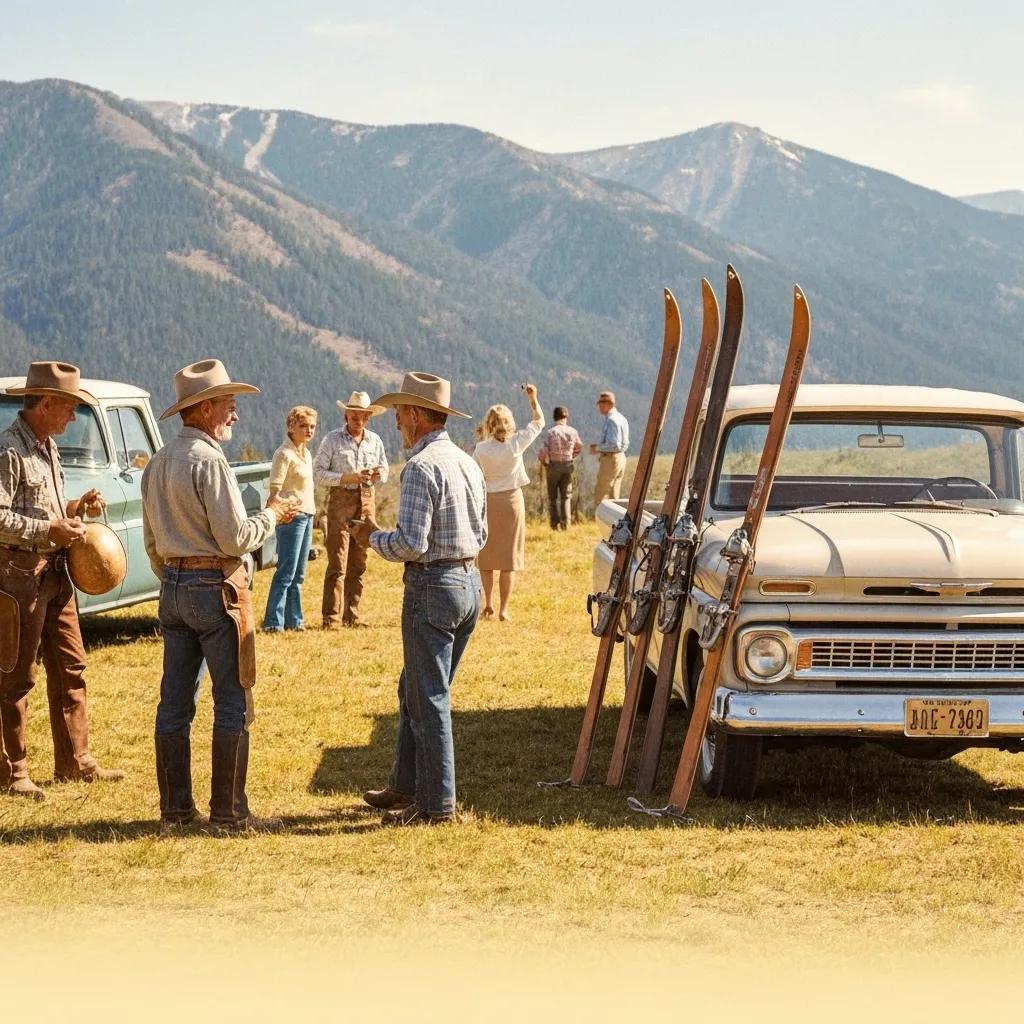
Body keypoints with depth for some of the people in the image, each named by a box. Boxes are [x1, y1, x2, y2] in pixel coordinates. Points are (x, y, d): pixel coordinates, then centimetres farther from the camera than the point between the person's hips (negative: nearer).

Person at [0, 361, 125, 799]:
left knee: (70, 668, 12)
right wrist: (49, 530, -22)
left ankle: (74, 760, 20)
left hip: (55, 572, 9)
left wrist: (73, 508, 8)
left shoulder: (47, 445, 13)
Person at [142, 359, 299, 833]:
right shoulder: (208, 460, -15)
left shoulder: (159, 462, 12)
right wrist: (272, 515, -1)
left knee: (175, 700, 9)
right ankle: (228, 811, -1)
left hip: (174, 587, 9)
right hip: (216, 586, -9)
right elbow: (235, 538, -17)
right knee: (233, 701, -2)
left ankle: (175, 807, 14)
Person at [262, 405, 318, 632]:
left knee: (298, 574, 11)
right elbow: (275, 491, -16)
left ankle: (293, 620, 16)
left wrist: (311, 511, 18)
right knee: (286, 573, -9)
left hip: (307, 515, 9)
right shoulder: (285, 454, -12)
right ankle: (273, 622, -6)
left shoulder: (306, 454, 15)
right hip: (291, 516, -9)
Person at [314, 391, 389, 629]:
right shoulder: (332, 439, -1)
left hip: (367, 501, 5)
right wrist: (347, 478, -17)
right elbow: (318, 473, -4)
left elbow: (384, 473, 18)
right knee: (337, 564, -9)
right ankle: (331, 617, -7)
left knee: (359, 564, 7)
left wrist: (377, 474, -7)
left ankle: (352, 614, 13)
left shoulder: (375, 440, 11)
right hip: (341, 500, -5)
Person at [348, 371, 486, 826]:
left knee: (428, 698, -2)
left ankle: (436, 802, 2)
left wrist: (374, 536, -3)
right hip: (469, 581, 9)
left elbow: (411, 544, -21)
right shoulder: (468, 463, 12)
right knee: (415, 689, 19)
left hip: (432, 587, -9)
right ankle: (406, 785, 27)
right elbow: (480, 535, 18)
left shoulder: (421, 467, -17)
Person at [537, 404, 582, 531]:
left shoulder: (550, 432, -14)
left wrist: (543, 462, 2)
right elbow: (579, 447, 12)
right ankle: (565, 523, 4)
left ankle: (555, 524, 8)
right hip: (568, 465, 2)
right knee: (566, 496, 11)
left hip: (553, 465, -2)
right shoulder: (572, 432, -4)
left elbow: (543, 451, -18)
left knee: (553, 496, 11)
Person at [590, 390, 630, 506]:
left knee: (600, 496, -5)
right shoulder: (622, 419, 14)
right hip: (621, 458, 10)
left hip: (610, 460, -10)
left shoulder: (611, 420, -17)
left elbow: (613, 445, -23)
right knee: (614, 496, 12)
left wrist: (597, 448, -10)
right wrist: (599, 446, 14)